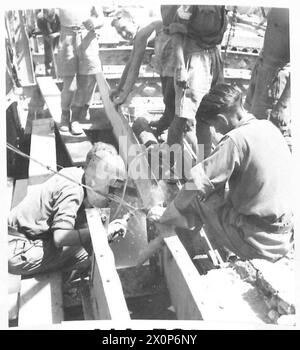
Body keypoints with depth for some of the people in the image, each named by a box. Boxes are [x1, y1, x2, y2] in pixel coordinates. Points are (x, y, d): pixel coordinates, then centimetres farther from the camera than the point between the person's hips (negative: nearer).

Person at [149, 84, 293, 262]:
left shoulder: (236, 139, -18)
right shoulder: (269, 126, 5)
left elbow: (198, 182, -18)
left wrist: (166, 216, -4)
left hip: (259, 242, -8)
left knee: (201, 197, 1)